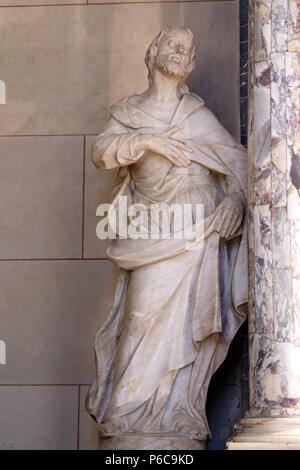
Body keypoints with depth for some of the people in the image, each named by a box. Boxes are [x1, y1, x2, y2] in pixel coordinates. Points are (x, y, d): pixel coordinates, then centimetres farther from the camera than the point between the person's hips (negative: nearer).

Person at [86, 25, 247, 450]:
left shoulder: (198, 113, 18)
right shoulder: (128, 112, 19)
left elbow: (236, 160, 10)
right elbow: (102, 151, 3)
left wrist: (235, 198, -8)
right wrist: (147, 140, -11)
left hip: (198, 232, 0)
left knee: (183, 326, -8)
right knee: (146, 318, -9)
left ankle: (173, 425, -6)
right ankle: (135, 429, -6)